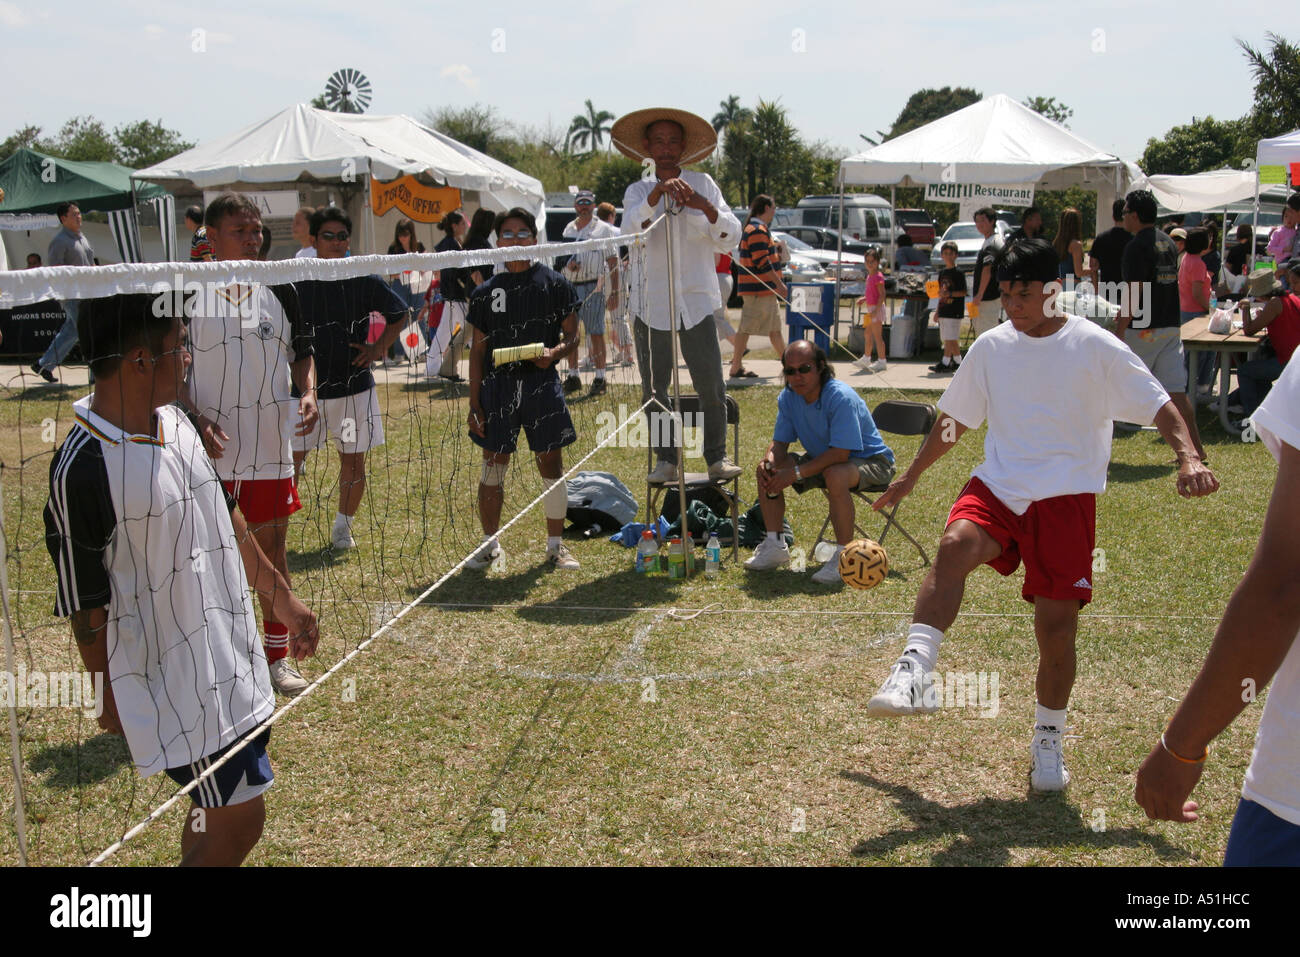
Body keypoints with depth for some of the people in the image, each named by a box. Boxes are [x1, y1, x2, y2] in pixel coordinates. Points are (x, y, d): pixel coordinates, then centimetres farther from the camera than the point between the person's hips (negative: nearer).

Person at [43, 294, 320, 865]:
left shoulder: (174, 422, 3)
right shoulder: (83, 470, -24)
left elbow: (223, 518, 16)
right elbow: (85, 606, -15)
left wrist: (280, 596, 21)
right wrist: (110, 700, -5)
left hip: (230, 662, 8)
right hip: (173, 684, -8)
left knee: (216, 814, 20)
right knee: (239, 819, -2)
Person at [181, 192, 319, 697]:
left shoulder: (280, 291, 5)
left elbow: (303, 353, 14)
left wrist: (308, 392, -6)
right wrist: (195, 418, -14)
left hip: (270, 443, 2)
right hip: (208, 446, -2)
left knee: (272, 545, 9)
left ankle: (277, 655, 21)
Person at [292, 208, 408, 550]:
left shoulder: (364, 281, 0)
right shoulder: (295, 284, -3)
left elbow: (399, 313, 14)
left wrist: (380, 348, 2)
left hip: (354, 387, 1)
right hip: (306, 389, -1)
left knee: (354, 459, 7)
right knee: (291, 459, -5)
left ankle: (342, 527, 26)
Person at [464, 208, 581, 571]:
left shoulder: (554, 283, 3)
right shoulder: (486, 291, 8)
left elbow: (572, 335, 5)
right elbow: (478, 350, 9)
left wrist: (554, 352, -18)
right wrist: (474, 404, 4)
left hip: (541, 383, -1)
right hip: (497, 385, 1)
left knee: (551, 465, 3)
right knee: (493, 466, 4)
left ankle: (555, 545, 16)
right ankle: (490, 544, 19)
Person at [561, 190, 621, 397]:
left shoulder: (603, 229, 2)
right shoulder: (569, 228, 15)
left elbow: (613, 261, 0)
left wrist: (615, 291, -7)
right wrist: (567, 263, -3)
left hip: (593, 285, -5)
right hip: (570, 284, 5)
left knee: (596, 333, -5)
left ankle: (600, 378, 1)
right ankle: (572, 376, 16)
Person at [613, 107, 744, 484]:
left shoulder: (703, 184, 7)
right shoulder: (638, 191, 7)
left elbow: (730, 239, -2)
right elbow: (632, 229, -15)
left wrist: (705, 207, -20)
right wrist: (656, 195, -32)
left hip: (696, 302, 0)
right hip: (651, 305, 0)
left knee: (712, 386, -3)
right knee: (654, 389, 3)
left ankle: (717, 457, 11)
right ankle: (666, 460, 17)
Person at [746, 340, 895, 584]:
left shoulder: (841, 397, -29)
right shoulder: (787, 398, -7)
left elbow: (840, 453, -34)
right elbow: (779, 443, -2)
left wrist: (796, 473, -35)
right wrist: (769, 461, -26)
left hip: (870, 460, -7)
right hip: (821, 458, 8)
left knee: (835, 475, -40)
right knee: (766, 471, -6)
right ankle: (775, 545, 3)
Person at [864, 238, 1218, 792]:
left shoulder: (1095, 347, -3)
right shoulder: (991, 347, 8)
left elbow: (1159, 405, -4)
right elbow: (954, 419, 20)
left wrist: (1188, 457, -21)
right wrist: (911, 475, 24)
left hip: (1066, 497, -2)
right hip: (999, 485, 2)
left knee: (1057, 626, -2)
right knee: (955, 544, -31)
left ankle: (1048, 740, 20)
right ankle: (914, 673, -39)